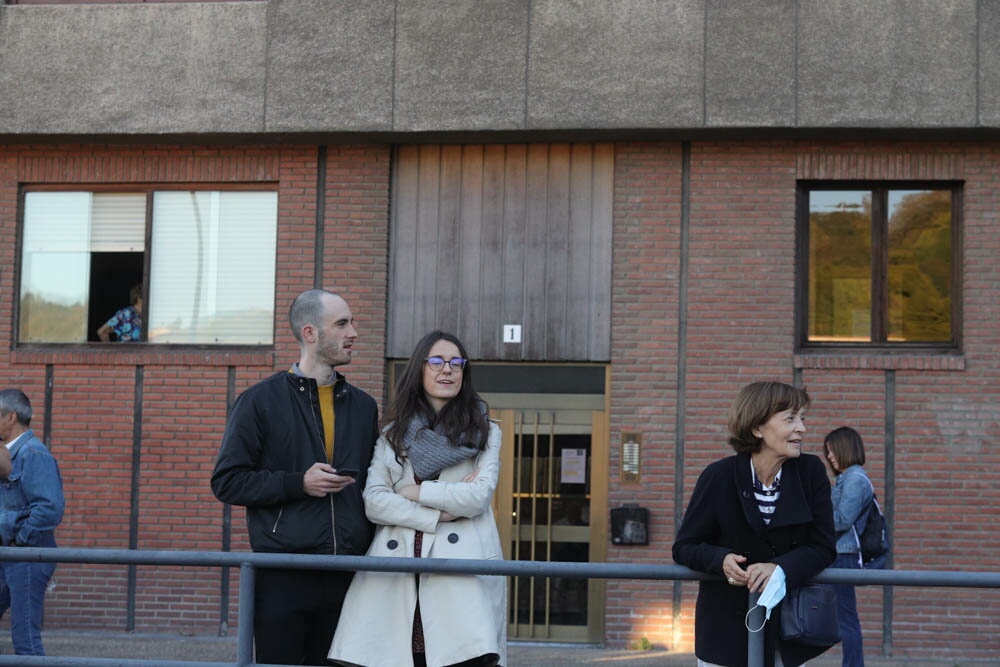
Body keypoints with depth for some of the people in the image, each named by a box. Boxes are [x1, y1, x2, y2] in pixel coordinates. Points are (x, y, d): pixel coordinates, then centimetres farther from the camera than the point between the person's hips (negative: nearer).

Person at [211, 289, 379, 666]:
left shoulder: (363, 406, 14)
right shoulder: (261, 401, 1)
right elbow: (227, 482, -2)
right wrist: (297, 483, -13)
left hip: (346, 575, 4)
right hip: (283, 576, -4)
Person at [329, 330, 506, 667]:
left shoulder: (484, 431, 15)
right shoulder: (393, 434, 18)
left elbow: (479, 496, -1)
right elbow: (373, 500, 4)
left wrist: (416, 491, 1)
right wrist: (438, 516, -5)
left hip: (461, 562, -1)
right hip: (398, 565, 2)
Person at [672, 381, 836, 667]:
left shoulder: (811, 472, -4)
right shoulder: (719, 477, -10)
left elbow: (823, 547, -4)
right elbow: (684, 547, -3)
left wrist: (780, 568, -24)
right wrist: (721, 559, -25)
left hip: (789, 630, 2)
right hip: (728, 630, -2)